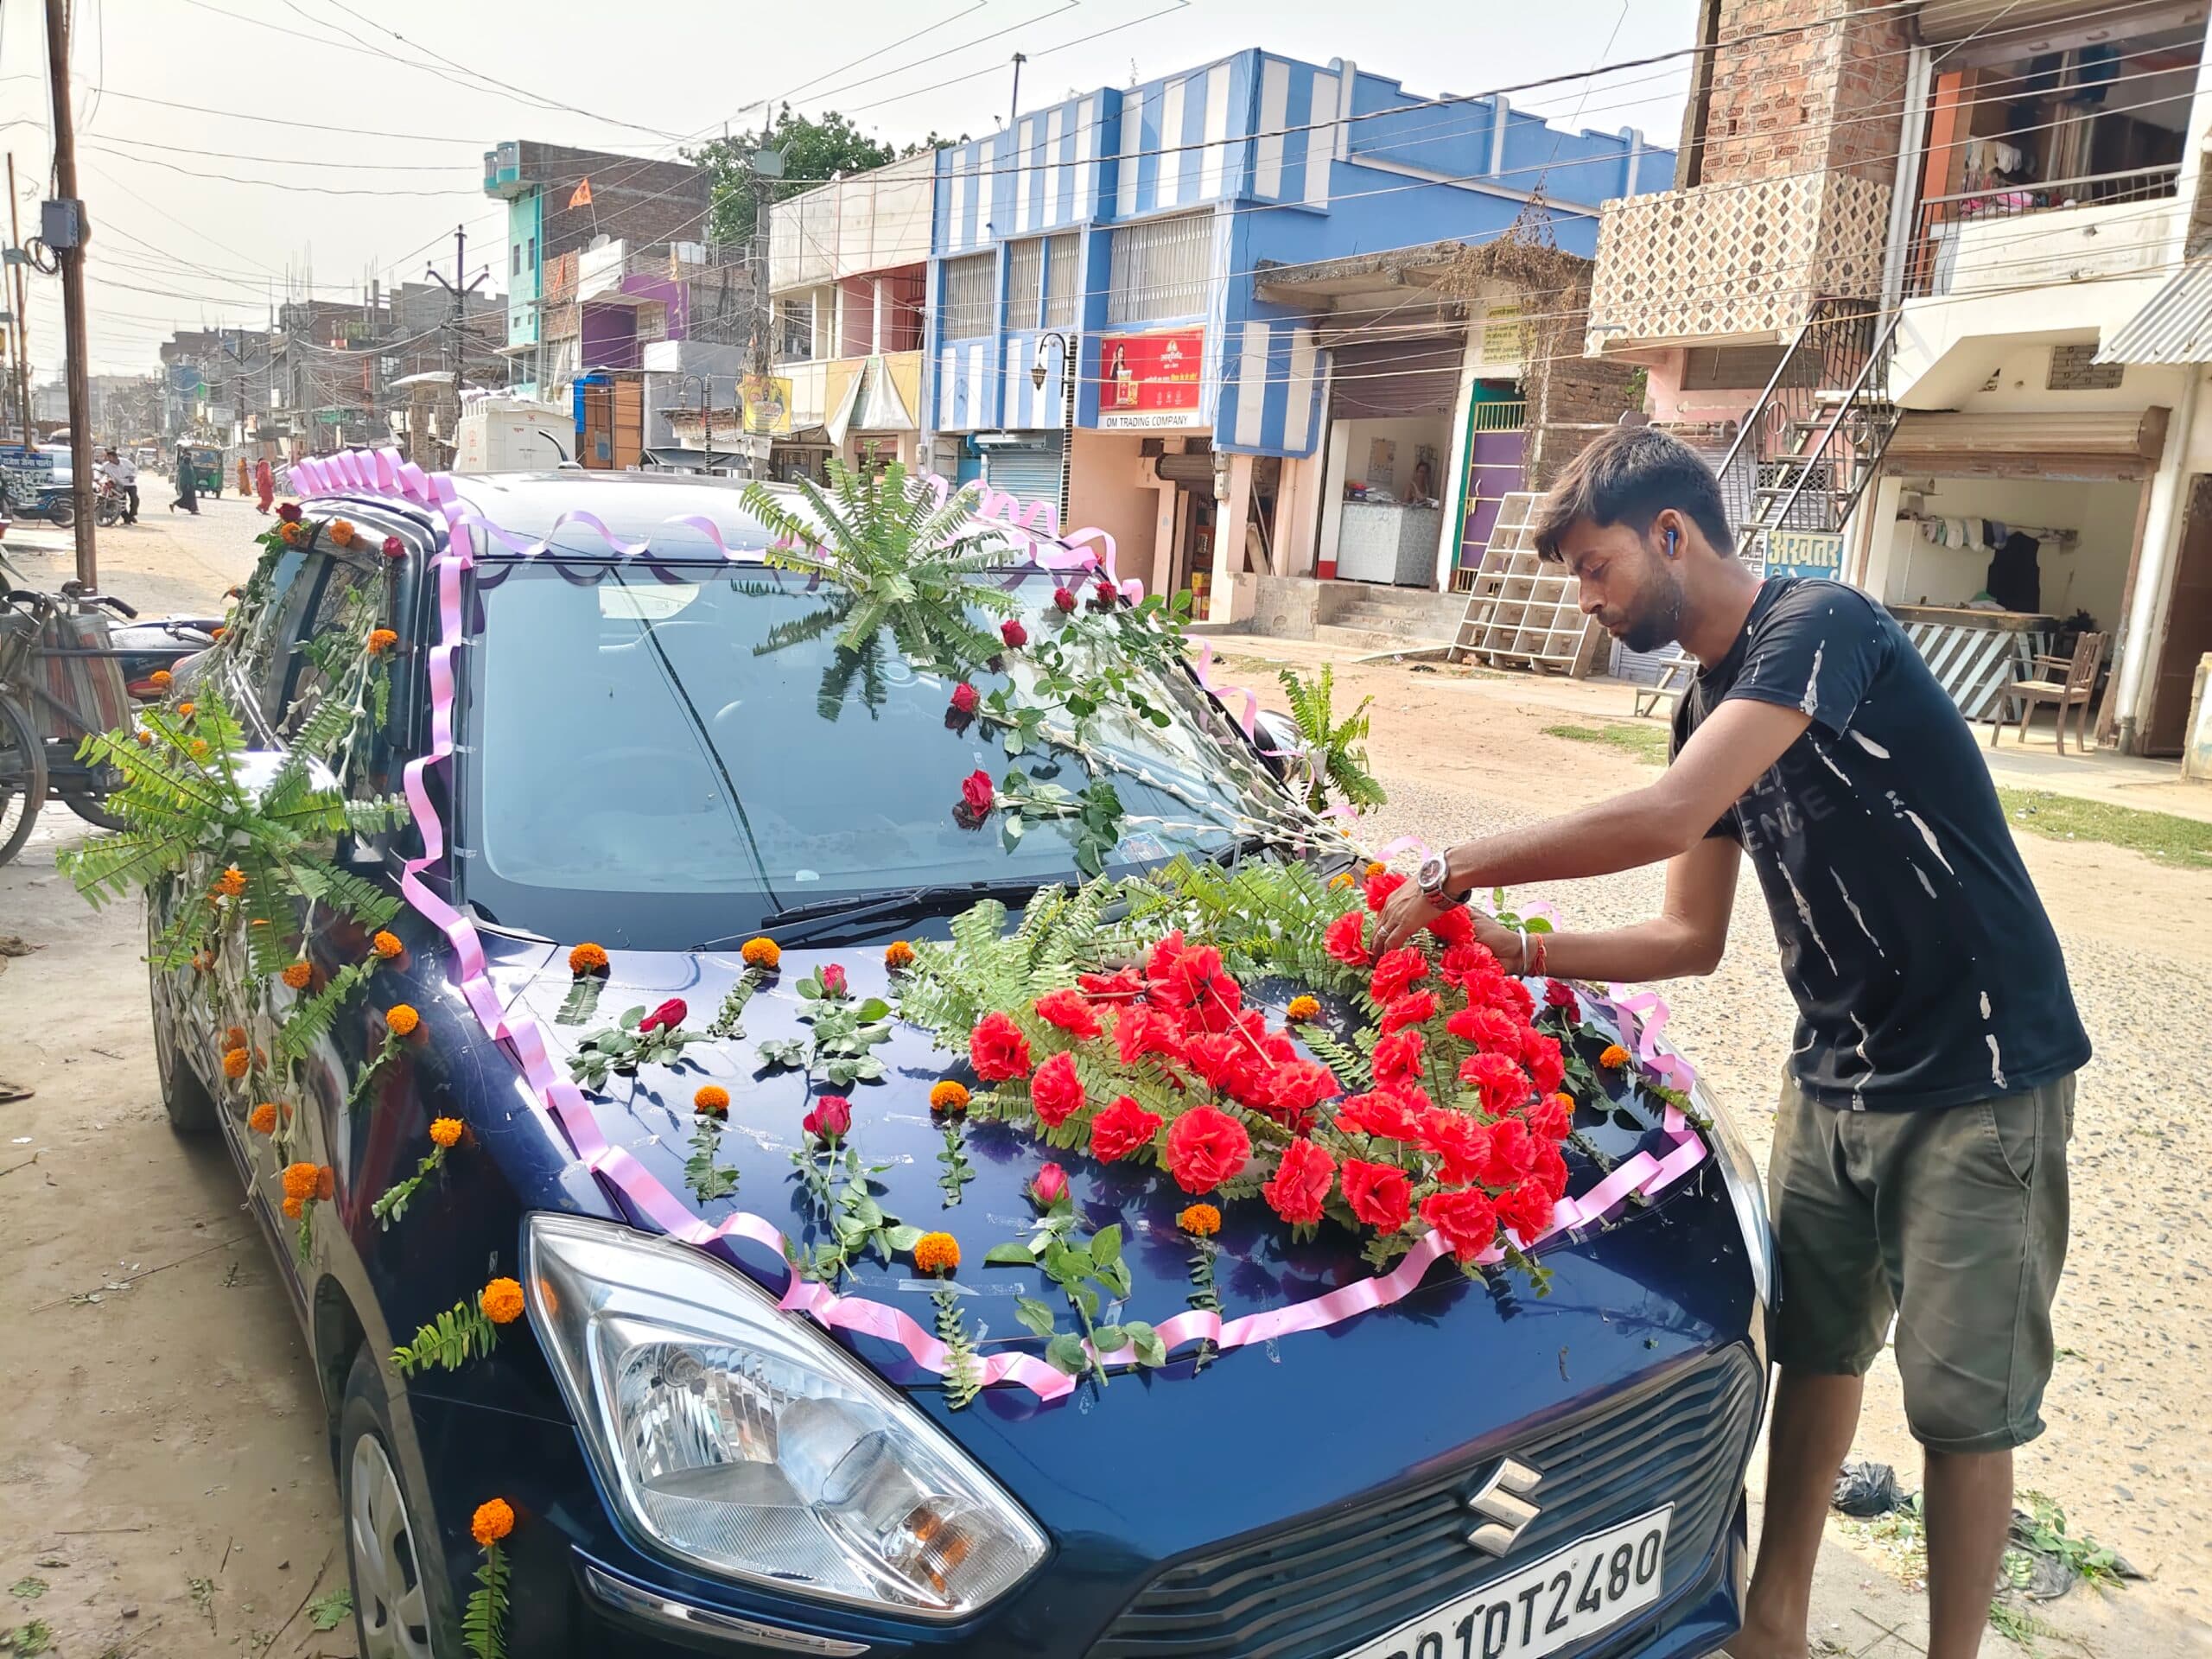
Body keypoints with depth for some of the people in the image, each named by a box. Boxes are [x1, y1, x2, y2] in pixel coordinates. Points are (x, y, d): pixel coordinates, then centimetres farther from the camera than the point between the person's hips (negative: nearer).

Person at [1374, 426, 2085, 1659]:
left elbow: (1667, 816, -33)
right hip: (1837, 1077, 8)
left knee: (1966, 1403, 4)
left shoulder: (1820, 625, -19)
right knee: (1816, 1346, 15)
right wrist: (1517, 951, -2)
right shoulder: (1711, 708, 8)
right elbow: (1692, 939, 9)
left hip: (1983, 1080, -8)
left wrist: (1456, 868, -22)